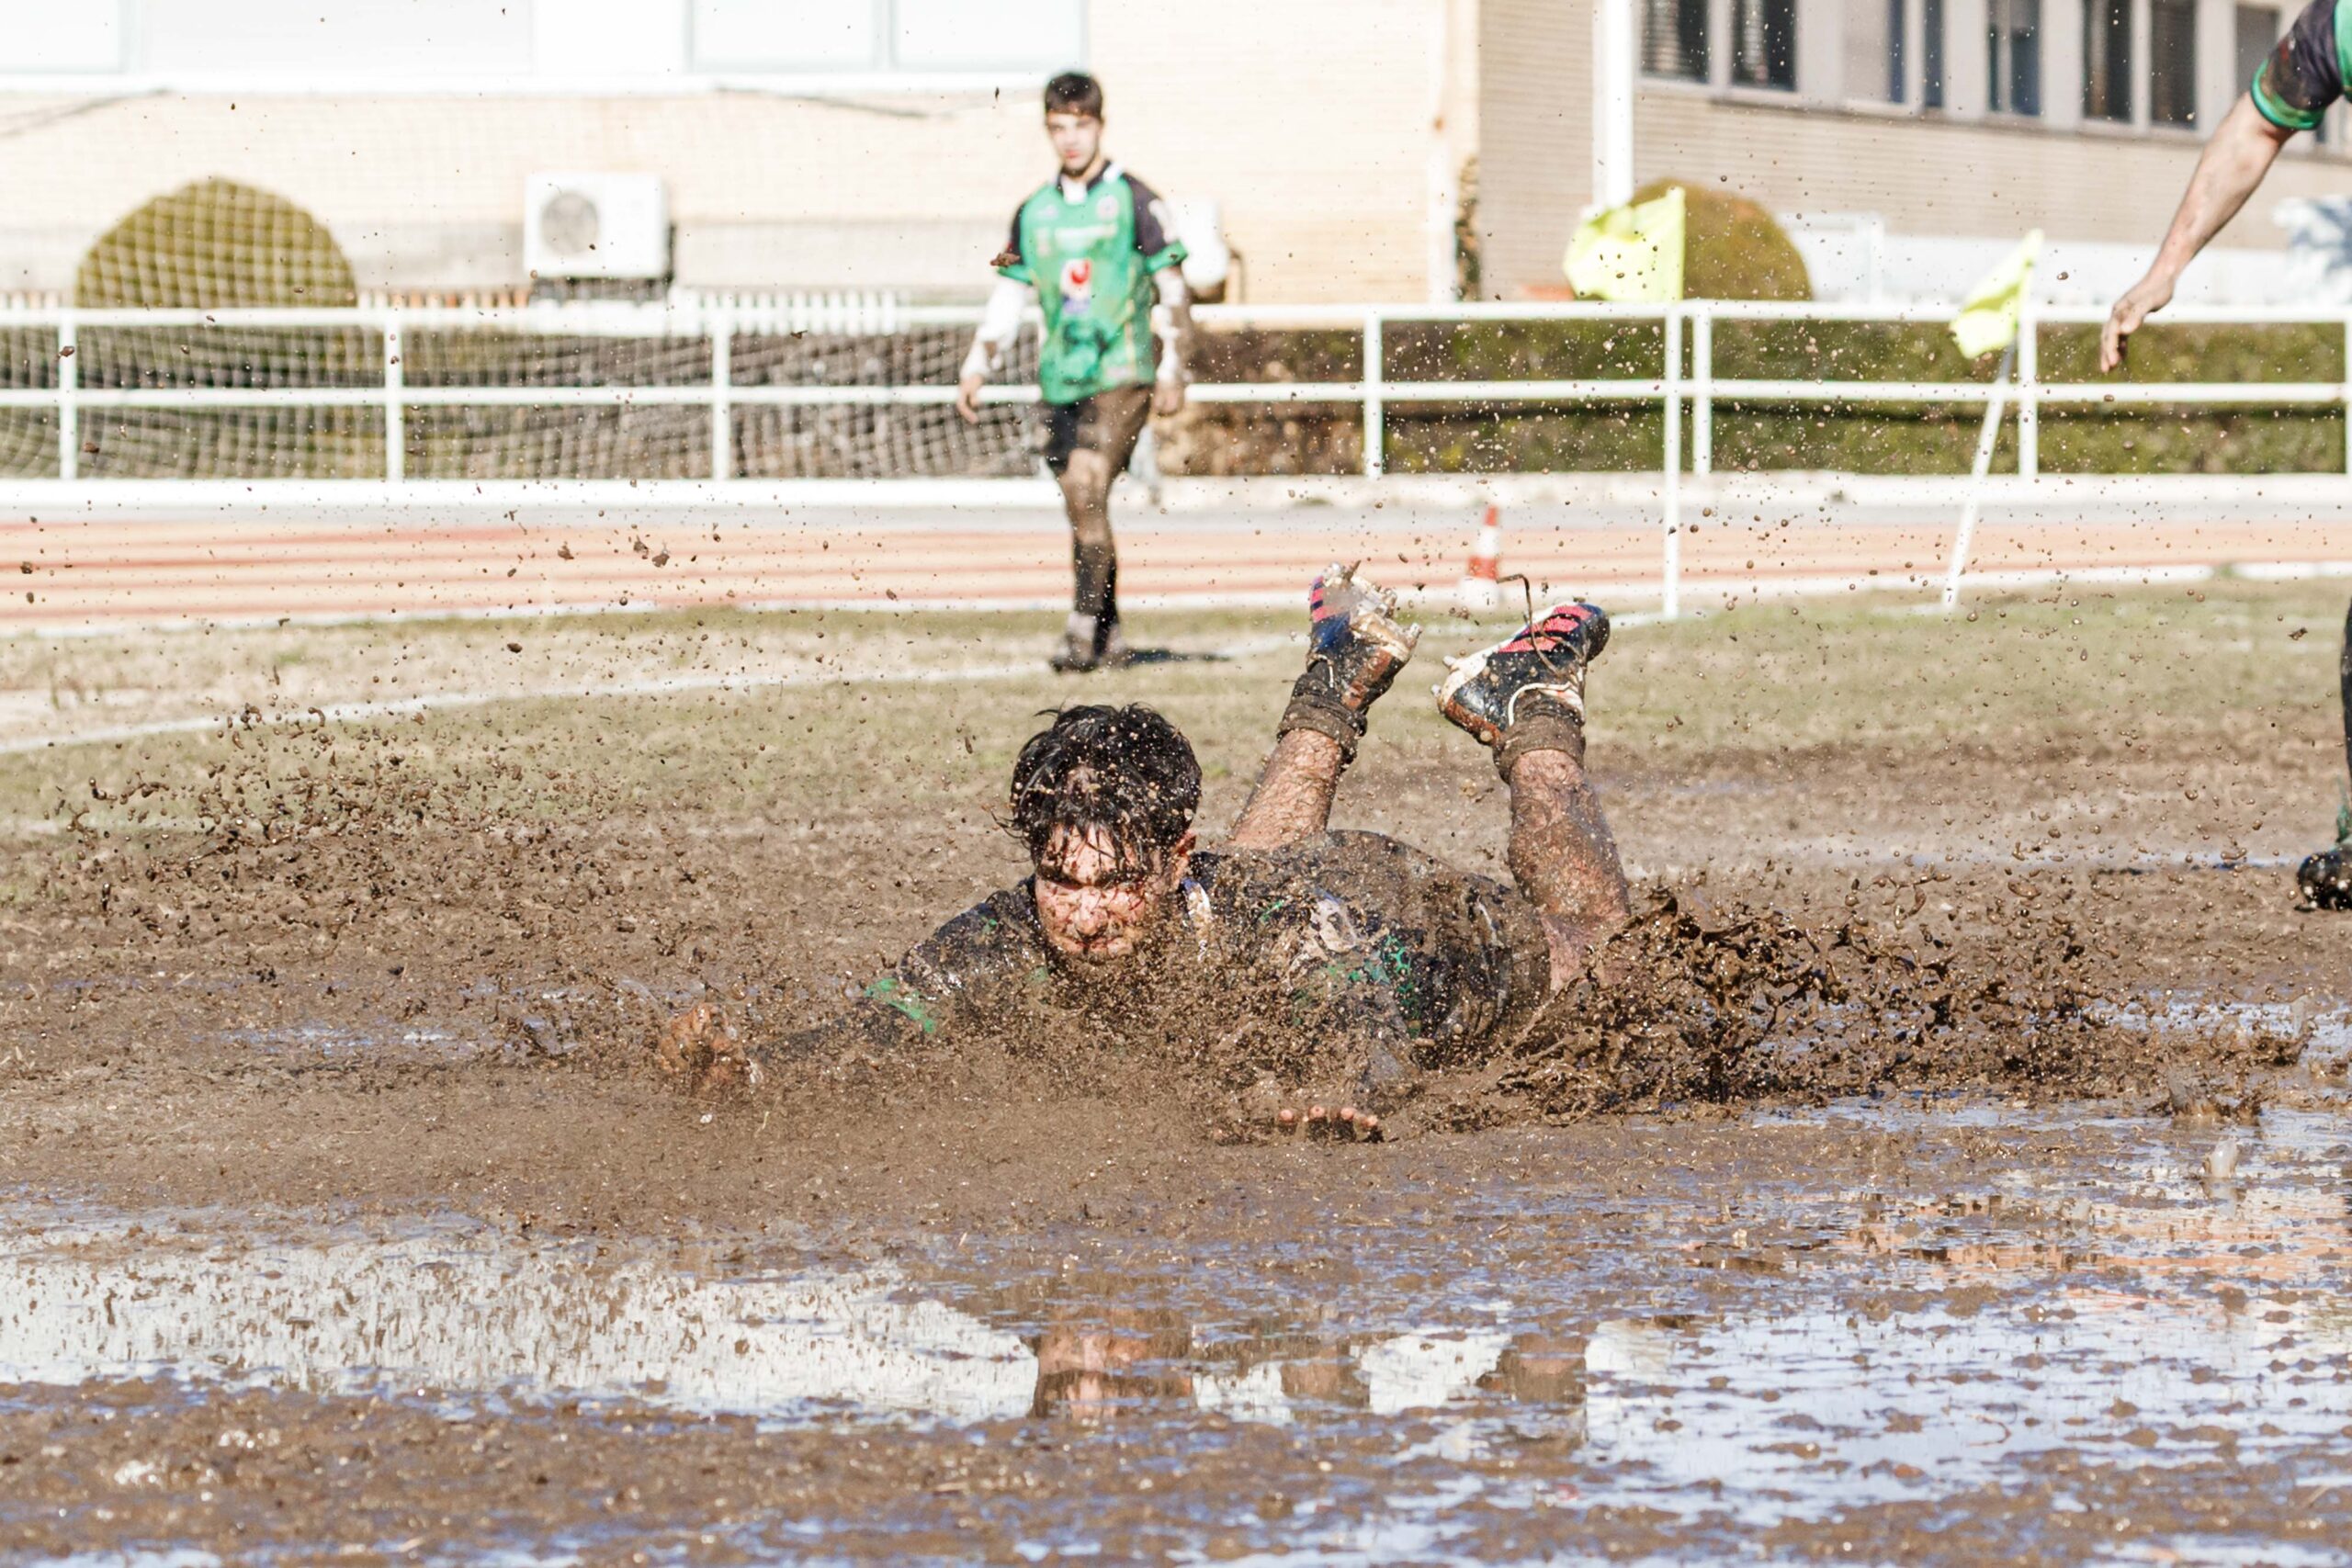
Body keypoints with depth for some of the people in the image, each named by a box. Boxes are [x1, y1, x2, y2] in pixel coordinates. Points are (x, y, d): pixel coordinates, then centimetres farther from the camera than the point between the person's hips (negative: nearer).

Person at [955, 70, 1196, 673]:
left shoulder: (1133, 200, -1)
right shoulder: (1034, 213, 13)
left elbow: (1173, 289, 0)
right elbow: (1009, 297, 17)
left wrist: (1173, 368, -7)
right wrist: (976, 369, 8)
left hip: (1121, 374, -5)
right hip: (1060, 379, 5)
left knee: (1085, 487, -20)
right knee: (1084, 507, 7)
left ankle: (1084, 631, -21)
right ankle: (1110, 637, 17)